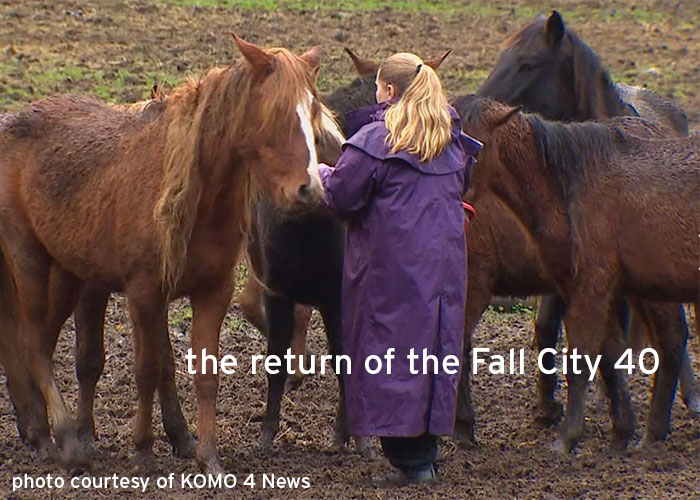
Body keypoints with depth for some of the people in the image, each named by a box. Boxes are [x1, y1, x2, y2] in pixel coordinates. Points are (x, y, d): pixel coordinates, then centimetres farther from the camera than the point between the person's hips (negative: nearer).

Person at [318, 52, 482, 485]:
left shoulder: (375, 139, -11)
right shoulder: (454, 140, 10)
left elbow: (341, 195, -10)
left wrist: (325, 174, 10)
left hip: (390, 265, -6)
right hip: (446, 259, 6)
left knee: (392, 350, 0)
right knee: (437, 344, 12)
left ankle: (410, 458, -2)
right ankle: (429, 445, 18)